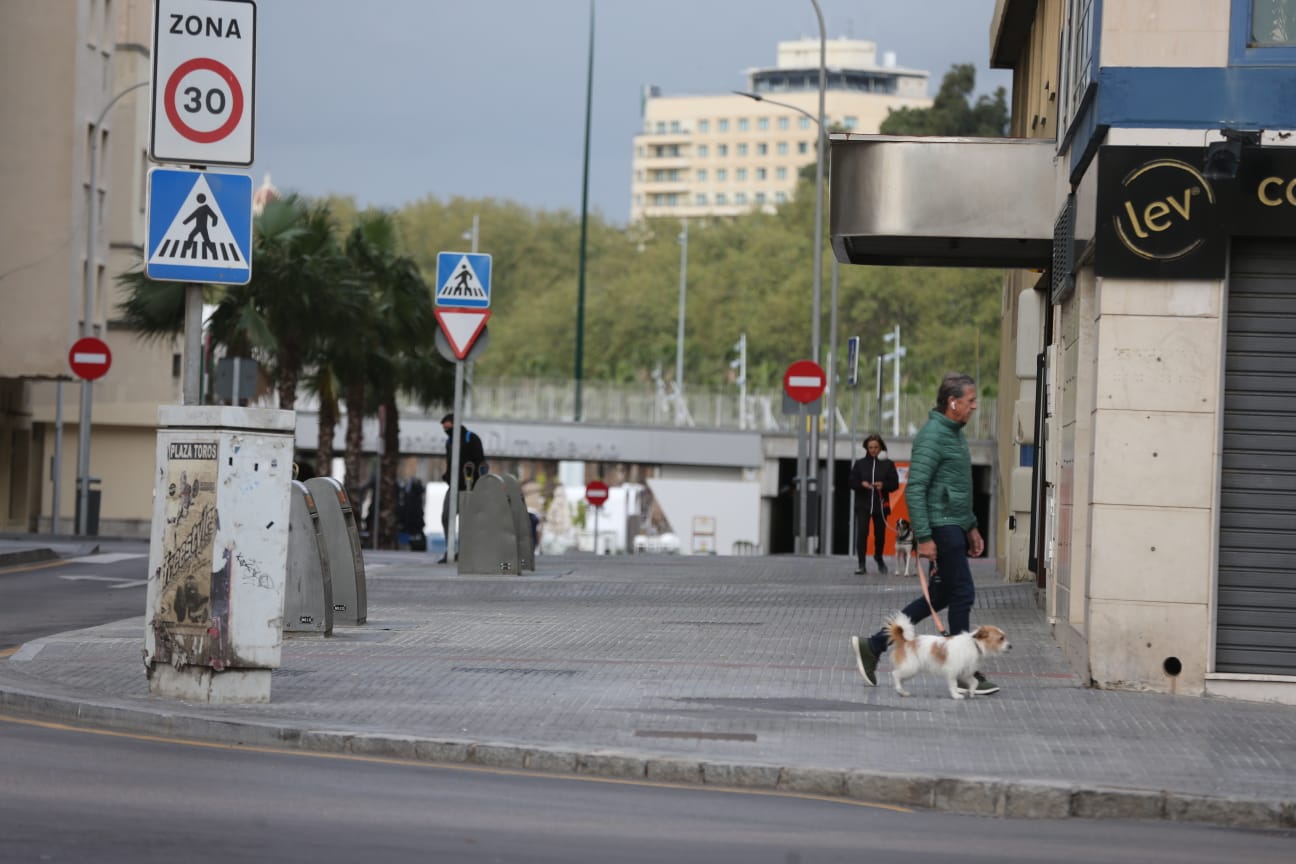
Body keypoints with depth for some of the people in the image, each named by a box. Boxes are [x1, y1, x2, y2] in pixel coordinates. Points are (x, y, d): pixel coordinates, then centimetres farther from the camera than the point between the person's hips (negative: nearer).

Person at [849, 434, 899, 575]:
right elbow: (852, 482, 5)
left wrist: (884, 485, -17)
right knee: (862, 533, -14)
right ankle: (862, 565, -13)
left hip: (881, 504, 1)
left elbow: (895, 484, 3)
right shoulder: (860, 463, 5)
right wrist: (861, 484, -16)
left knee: (880, 534, 11)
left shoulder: (888, 464, 4)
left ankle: (879, 558, 39)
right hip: (863, 505, -1)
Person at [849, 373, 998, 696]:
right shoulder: (932, 436, -15)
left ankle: (872, 645, 16)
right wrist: (924, 538, -23)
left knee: (941, 596, 12)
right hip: (941, 527, -10)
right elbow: (914, 489, -20)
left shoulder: (955, 434, 17)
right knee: (962, 594, -6)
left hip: (954, 527, 10)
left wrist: (971, 528, 23)